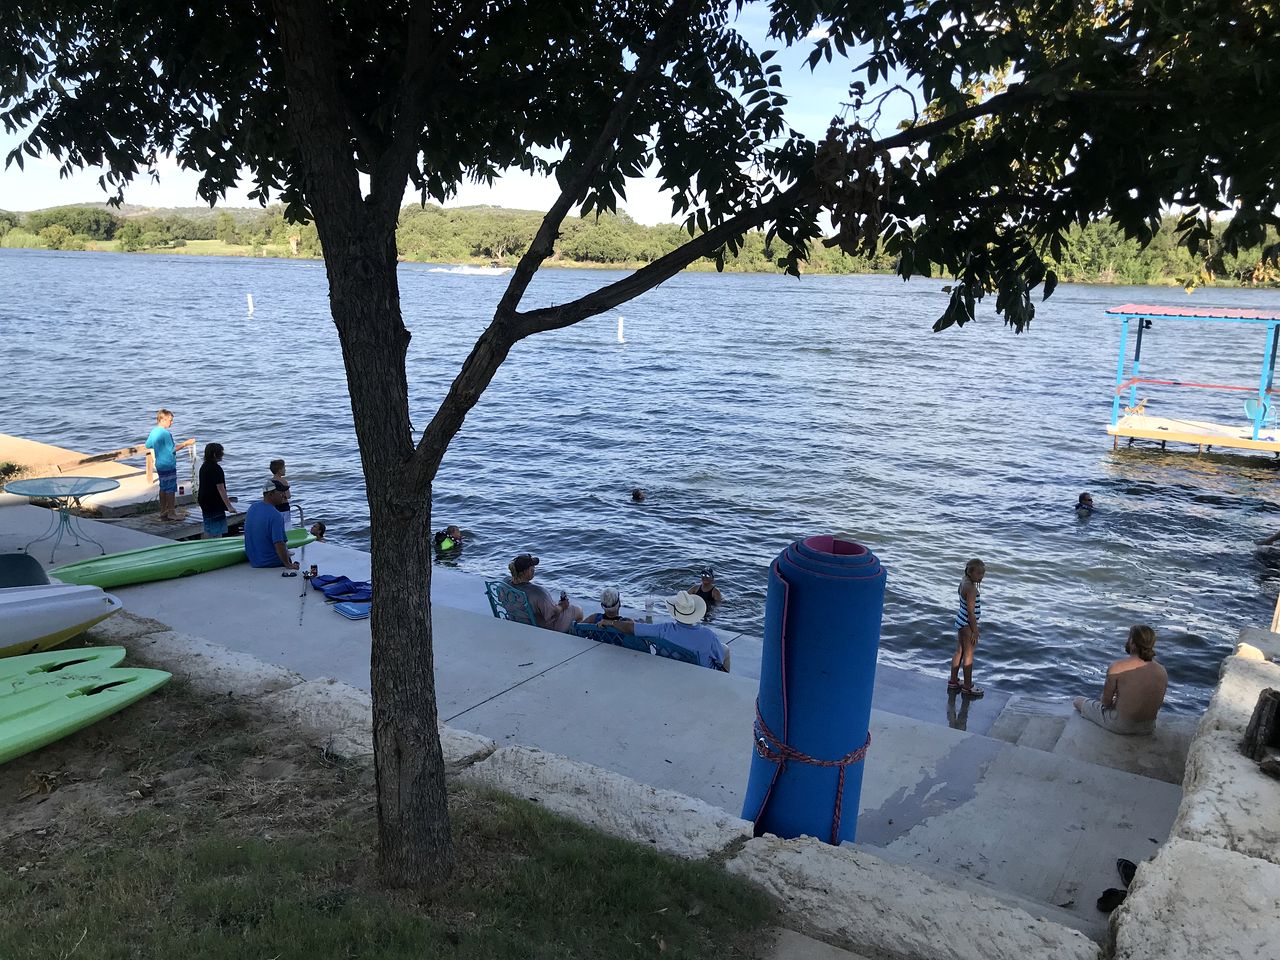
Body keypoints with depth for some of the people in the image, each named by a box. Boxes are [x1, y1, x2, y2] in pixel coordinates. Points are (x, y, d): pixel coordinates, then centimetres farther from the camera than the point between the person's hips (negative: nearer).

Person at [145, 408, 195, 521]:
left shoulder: (153, 432, 7)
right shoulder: (166, 433, -19)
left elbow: (148, 446, 15)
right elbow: (172, 450, -20)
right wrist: (186, 443, -15)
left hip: (159, 464, 9)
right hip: (168, 465, -9)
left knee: (163, 488, 14)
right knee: (171, 489, -2)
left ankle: (163, 512, 20)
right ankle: (171, 513, 3)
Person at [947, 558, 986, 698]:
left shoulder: (964, 582, 3)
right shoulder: (971, 588, -25)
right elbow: (971, 611, -23)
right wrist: (975, 631, -17)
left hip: (961, 622, 9)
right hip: (967, 624, -9)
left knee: (959, 652, 18)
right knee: (969, 655, 3)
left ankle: (953, 682, 30)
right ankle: (967, 687, 13)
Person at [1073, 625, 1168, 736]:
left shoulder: (1116, 668, -20)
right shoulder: (1162, 671, -6)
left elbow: (1106, 702, -11)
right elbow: (1158, 704, 7)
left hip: (1120, 726, -5)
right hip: (1148, 728, 5)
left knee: (1079, 701, 20)